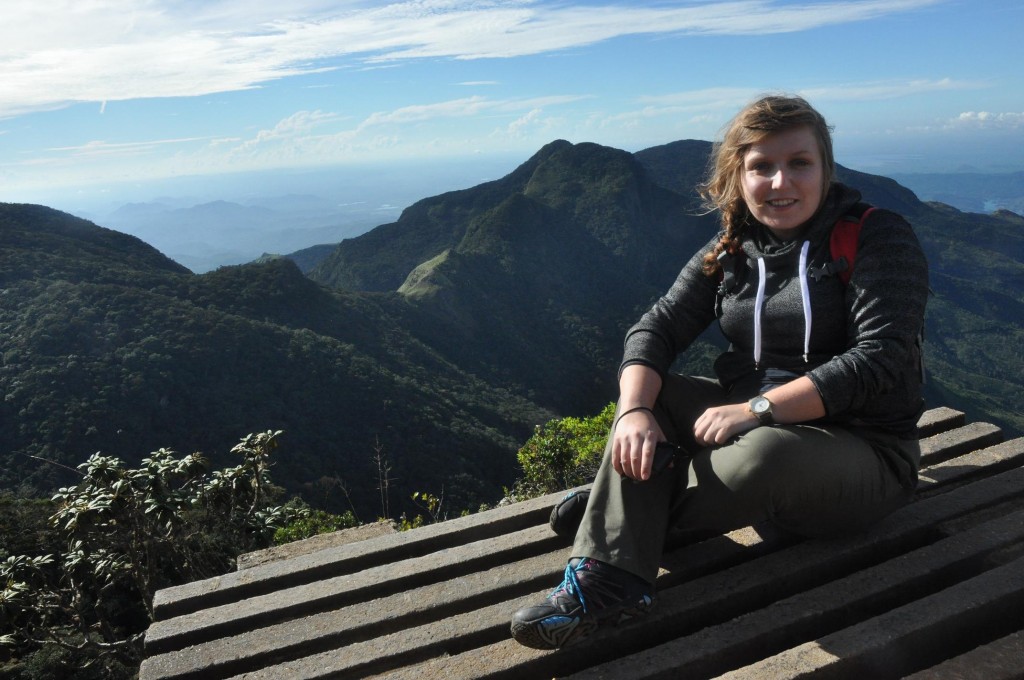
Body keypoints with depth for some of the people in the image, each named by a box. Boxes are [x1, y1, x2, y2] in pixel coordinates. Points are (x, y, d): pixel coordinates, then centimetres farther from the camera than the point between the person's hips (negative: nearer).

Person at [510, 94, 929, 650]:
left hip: (864, 452, -5)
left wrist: (758, 409, -28)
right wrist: (634, 411, -26)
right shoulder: (731, 252, 4)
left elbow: (880, 360, -21)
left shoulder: (878, 240, -10)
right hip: (759, 425, 5)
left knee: (764, 454, -37)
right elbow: (656, 328, -6)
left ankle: (622, 519, -10)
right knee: (647, 393, -13)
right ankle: (609, 577, -27)